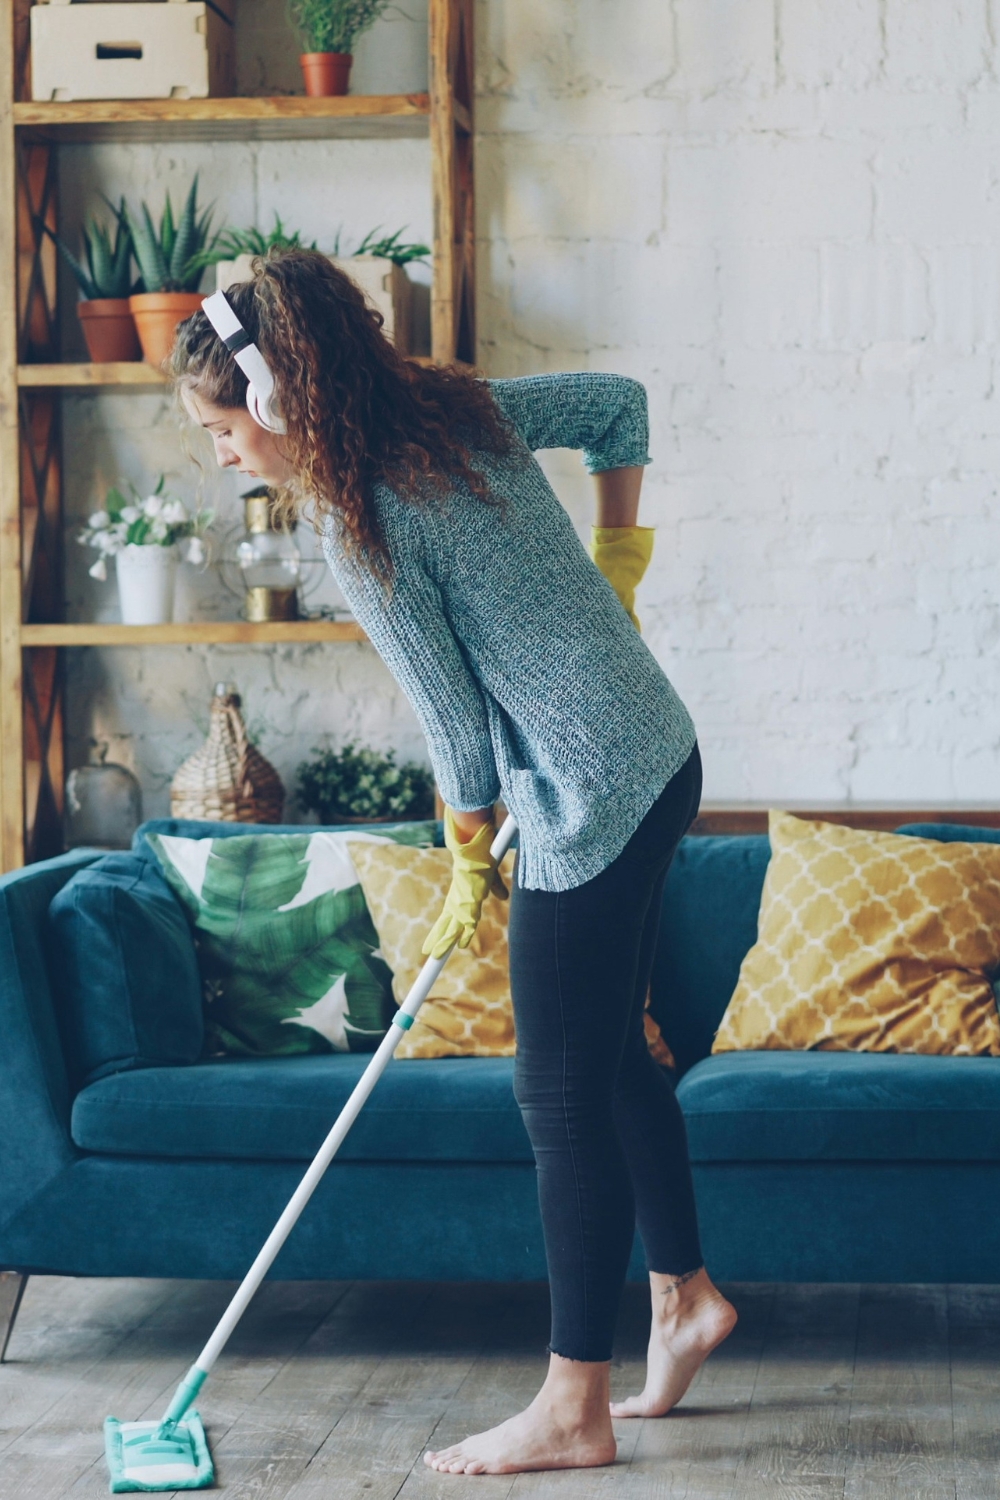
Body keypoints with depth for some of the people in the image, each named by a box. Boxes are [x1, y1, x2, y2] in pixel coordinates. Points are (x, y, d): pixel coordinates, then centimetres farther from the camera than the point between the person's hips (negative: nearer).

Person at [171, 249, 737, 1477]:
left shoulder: (359, 524, -18)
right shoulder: (460, 409, 4)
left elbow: (456, 719, -13)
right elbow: (620, 403, 16)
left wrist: (469, 870, 1)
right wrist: (613, 558, 23)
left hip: (590, 799, -9)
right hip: (655, 755, 9)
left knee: (563, 1097, -2)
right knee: (610, 1060, 20)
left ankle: (574, 1409, 6)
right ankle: (684, 1295, 33)